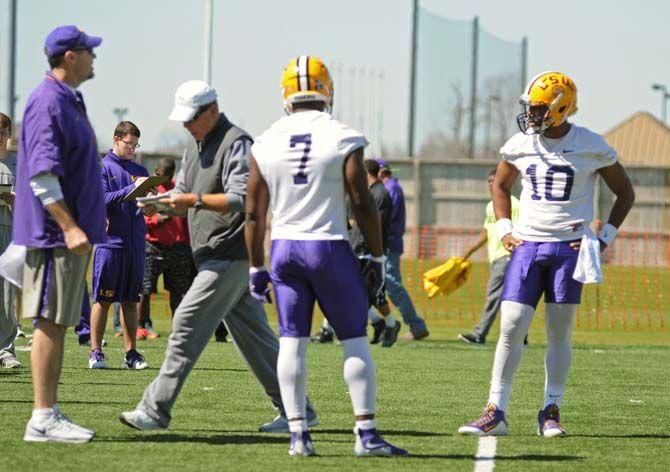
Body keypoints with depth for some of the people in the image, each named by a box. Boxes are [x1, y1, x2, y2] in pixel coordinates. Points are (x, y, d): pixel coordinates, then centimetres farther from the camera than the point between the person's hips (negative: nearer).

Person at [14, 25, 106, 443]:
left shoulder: (72, 101, 17)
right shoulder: (48, 103, -15)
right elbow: (42, 173, -22)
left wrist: (89, 222, 24)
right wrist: (69, 227, -27)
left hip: (74, 232, 10)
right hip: (53, 234, -10)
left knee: (59, 323, 11)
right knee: (50, 322, -8)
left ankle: (51, 414, 15)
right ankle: (43, 419, -8)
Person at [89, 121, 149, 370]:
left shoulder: (139, 170, 16)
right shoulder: (102, 168, 0)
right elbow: (103, 200, -11)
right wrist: (131, 189, -18)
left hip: (136, 244, 5)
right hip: (110, 241, -5)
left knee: (131, 300, 7)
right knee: (102, 300, -2)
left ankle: (131, 353, 9)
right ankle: (96, 352, 2)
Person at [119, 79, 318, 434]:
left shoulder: (236, 144, -11)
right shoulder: (195, 146, 19)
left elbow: (241, 198, -21)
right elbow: (182, 193, 21)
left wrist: (195, 200, -29)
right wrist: (160, 204, 0)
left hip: (230, 255, -10)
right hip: (212, 256, 10)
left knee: (188, 323, -13)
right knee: (253, 335, 10)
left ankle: (155, 410, -13)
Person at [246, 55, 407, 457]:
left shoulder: (266, 145, 3)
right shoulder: (343, 140, -7)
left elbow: (255, 213, 6)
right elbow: (363, 204, -7)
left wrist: (256, 267, 13)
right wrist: (378, 257, 1)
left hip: (284, 248, 3)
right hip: (330, 246, -3)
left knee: (292, 343, 5)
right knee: (355, 340, 3)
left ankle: (298, 433, 1)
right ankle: (367, 433, -1)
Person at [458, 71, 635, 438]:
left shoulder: (591, 147, -5)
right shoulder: (520, 145, 3)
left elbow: (625, 193, 6)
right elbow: (500, 186, 22)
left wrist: (604, 238, -1)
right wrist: (504, 229, 10)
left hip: (569, 246, -2)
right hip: (527, 244, 2)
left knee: (559, 332, 1)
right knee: (510, 328, -5)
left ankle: (551, 413, 10)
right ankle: (495, 414, -3)